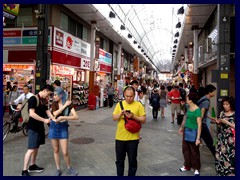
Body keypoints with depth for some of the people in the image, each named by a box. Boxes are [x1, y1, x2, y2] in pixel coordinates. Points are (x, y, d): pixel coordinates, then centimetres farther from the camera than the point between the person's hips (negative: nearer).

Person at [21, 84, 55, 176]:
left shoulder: (43, 100, 11)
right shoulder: (33, 99, -16)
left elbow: (47, 111, 9)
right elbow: (32, 114, -23)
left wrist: (54, 119, -7)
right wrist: (44, 120, -19)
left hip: (40, 127, 9)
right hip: (33, 127, -9)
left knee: (36, 147, 16)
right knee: (31, 149, -6)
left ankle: (32, 166, 30)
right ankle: (24, 171, 5)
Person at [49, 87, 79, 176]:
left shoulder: (69, 104, -9)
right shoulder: (54, 103, -3)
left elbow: (76, 117, -20)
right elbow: (55, 114, -19)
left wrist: (63, 117, -29)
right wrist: (64, 105, -21)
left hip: (63, 128, -2)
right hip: (54, 127, 2)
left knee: (65, 152, -1)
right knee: (56, 150, 10)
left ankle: (69, 168, 25)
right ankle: (58, 169, 28)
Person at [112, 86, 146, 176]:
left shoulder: (138, 105, -5)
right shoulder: (119, 104, 2)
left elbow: (143, 120, -6)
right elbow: (114, 118, 1)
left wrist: (133, 116, -21)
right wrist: (121, 114, -17)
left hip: (133, 138, -2)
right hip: (120, 137, 3)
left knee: (132, 160, 11)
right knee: (119, 160, 17)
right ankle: (119, 175, 35)